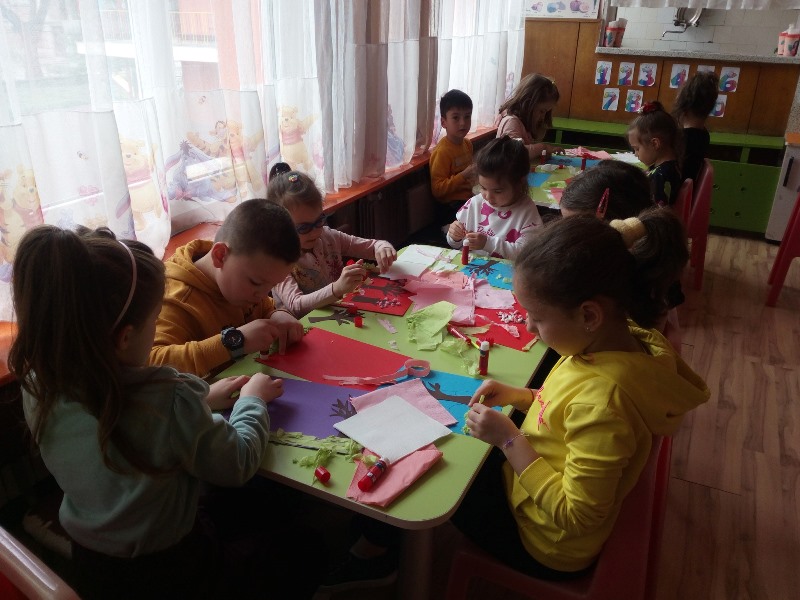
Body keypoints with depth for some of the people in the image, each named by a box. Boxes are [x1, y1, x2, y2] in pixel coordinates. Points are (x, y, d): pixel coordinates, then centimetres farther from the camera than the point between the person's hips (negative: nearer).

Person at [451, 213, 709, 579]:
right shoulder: (621, 341, -16)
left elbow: (576, 517, -30)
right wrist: (519, 397, -8)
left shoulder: (602, 400, -41)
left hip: (548, 547, -7)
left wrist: (509, 439, -28)